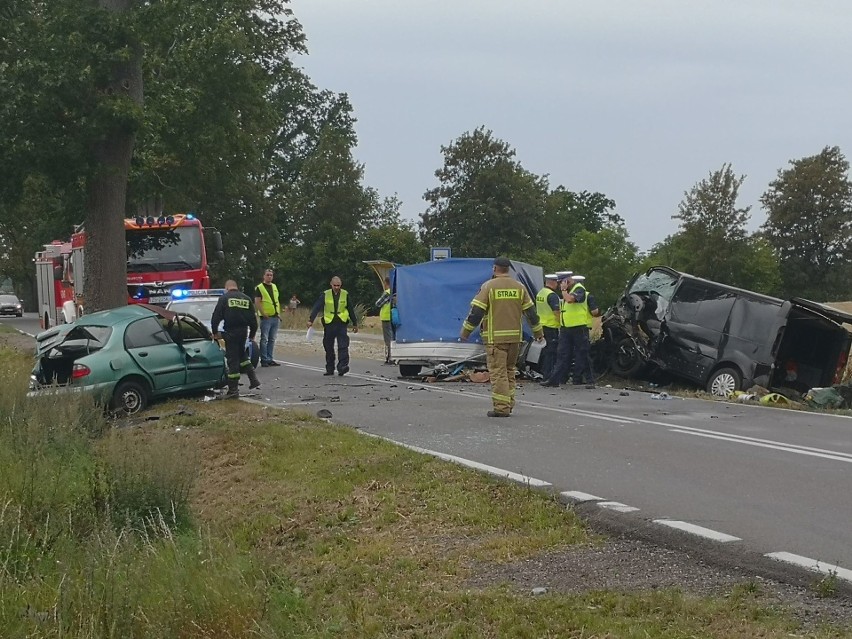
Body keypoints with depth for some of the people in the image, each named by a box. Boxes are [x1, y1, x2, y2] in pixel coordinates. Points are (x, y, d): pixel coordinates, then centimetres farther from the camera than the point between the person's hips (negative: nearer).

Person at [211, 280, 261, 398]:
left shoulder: (224, 298, -3)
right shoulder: (246, 299, 12)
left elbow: (216, 317, -7)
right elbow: (253, 319, 14)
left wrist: (215, 332, 4)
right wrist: (252, 334, 23)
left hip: (231, 332, -5)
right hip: (244, 331, 5)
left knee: (232, 359, -1)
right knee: (241, 354, 24)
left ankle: (233, 389, -1)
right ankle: (253, 380, 15)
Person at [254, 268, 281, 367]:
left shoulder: (274, 287, 17)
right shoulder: (259, 288, -4)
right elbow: (257, 303, -11)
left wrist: (279, 314, 13)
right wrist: (263, 314, -19)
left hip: (275, 317, 7)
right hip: (266, 317, -7)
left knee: (272, 339, 10)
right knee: (264, 339, -4)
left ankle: (270, 359, 15)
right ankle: (264, 360, -1)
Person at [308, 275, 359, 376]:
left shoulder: (345, 294, 5)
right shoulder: (325, 295, 2)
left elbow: (351, 309, 13)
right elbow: (316, 307, -3)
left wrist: (355, 324, 16)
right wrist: (311, 320, -15)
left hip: (341, 323, -1)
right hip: (329, 324, 1)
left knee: (343, 345, -14)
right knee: (328, 347, 7)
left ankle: (342, 366, -19)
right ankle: (330, 369, 17)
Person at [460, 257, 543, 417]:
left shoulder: (488, 287, -6)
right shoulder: (519, 287, 8)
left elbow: (476, 311, -9)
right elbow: (531, 312, 12)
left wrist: (465, 332, 1)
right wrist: (538, 332, 23)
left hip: (495, 337, -5)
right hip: (515, 336, 5)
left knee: (498, 372, -4)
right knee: (509, 371, 17)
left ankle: (501, 407, -9)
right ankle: (508, 404, 18)